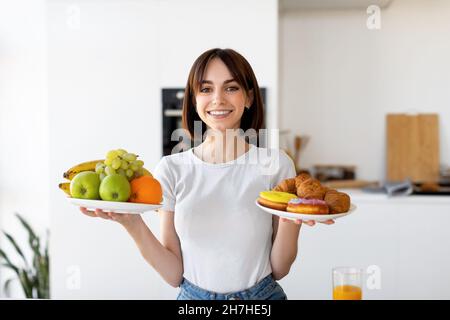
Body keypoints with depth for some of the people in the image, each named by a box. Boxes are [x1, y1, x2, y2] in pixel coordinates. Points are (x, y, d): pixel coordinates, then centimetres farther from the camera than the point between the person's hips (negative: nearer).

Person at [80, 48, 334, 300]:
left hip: (263, 295, 0)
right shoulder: (171, 169, -8)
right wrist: (132, 224, -19)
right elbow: (174, 274, -7)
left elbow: (279, 270, -5)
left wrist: (292, 220, -22)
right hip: (193, 296, 1)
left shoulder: (276, 164, -10)